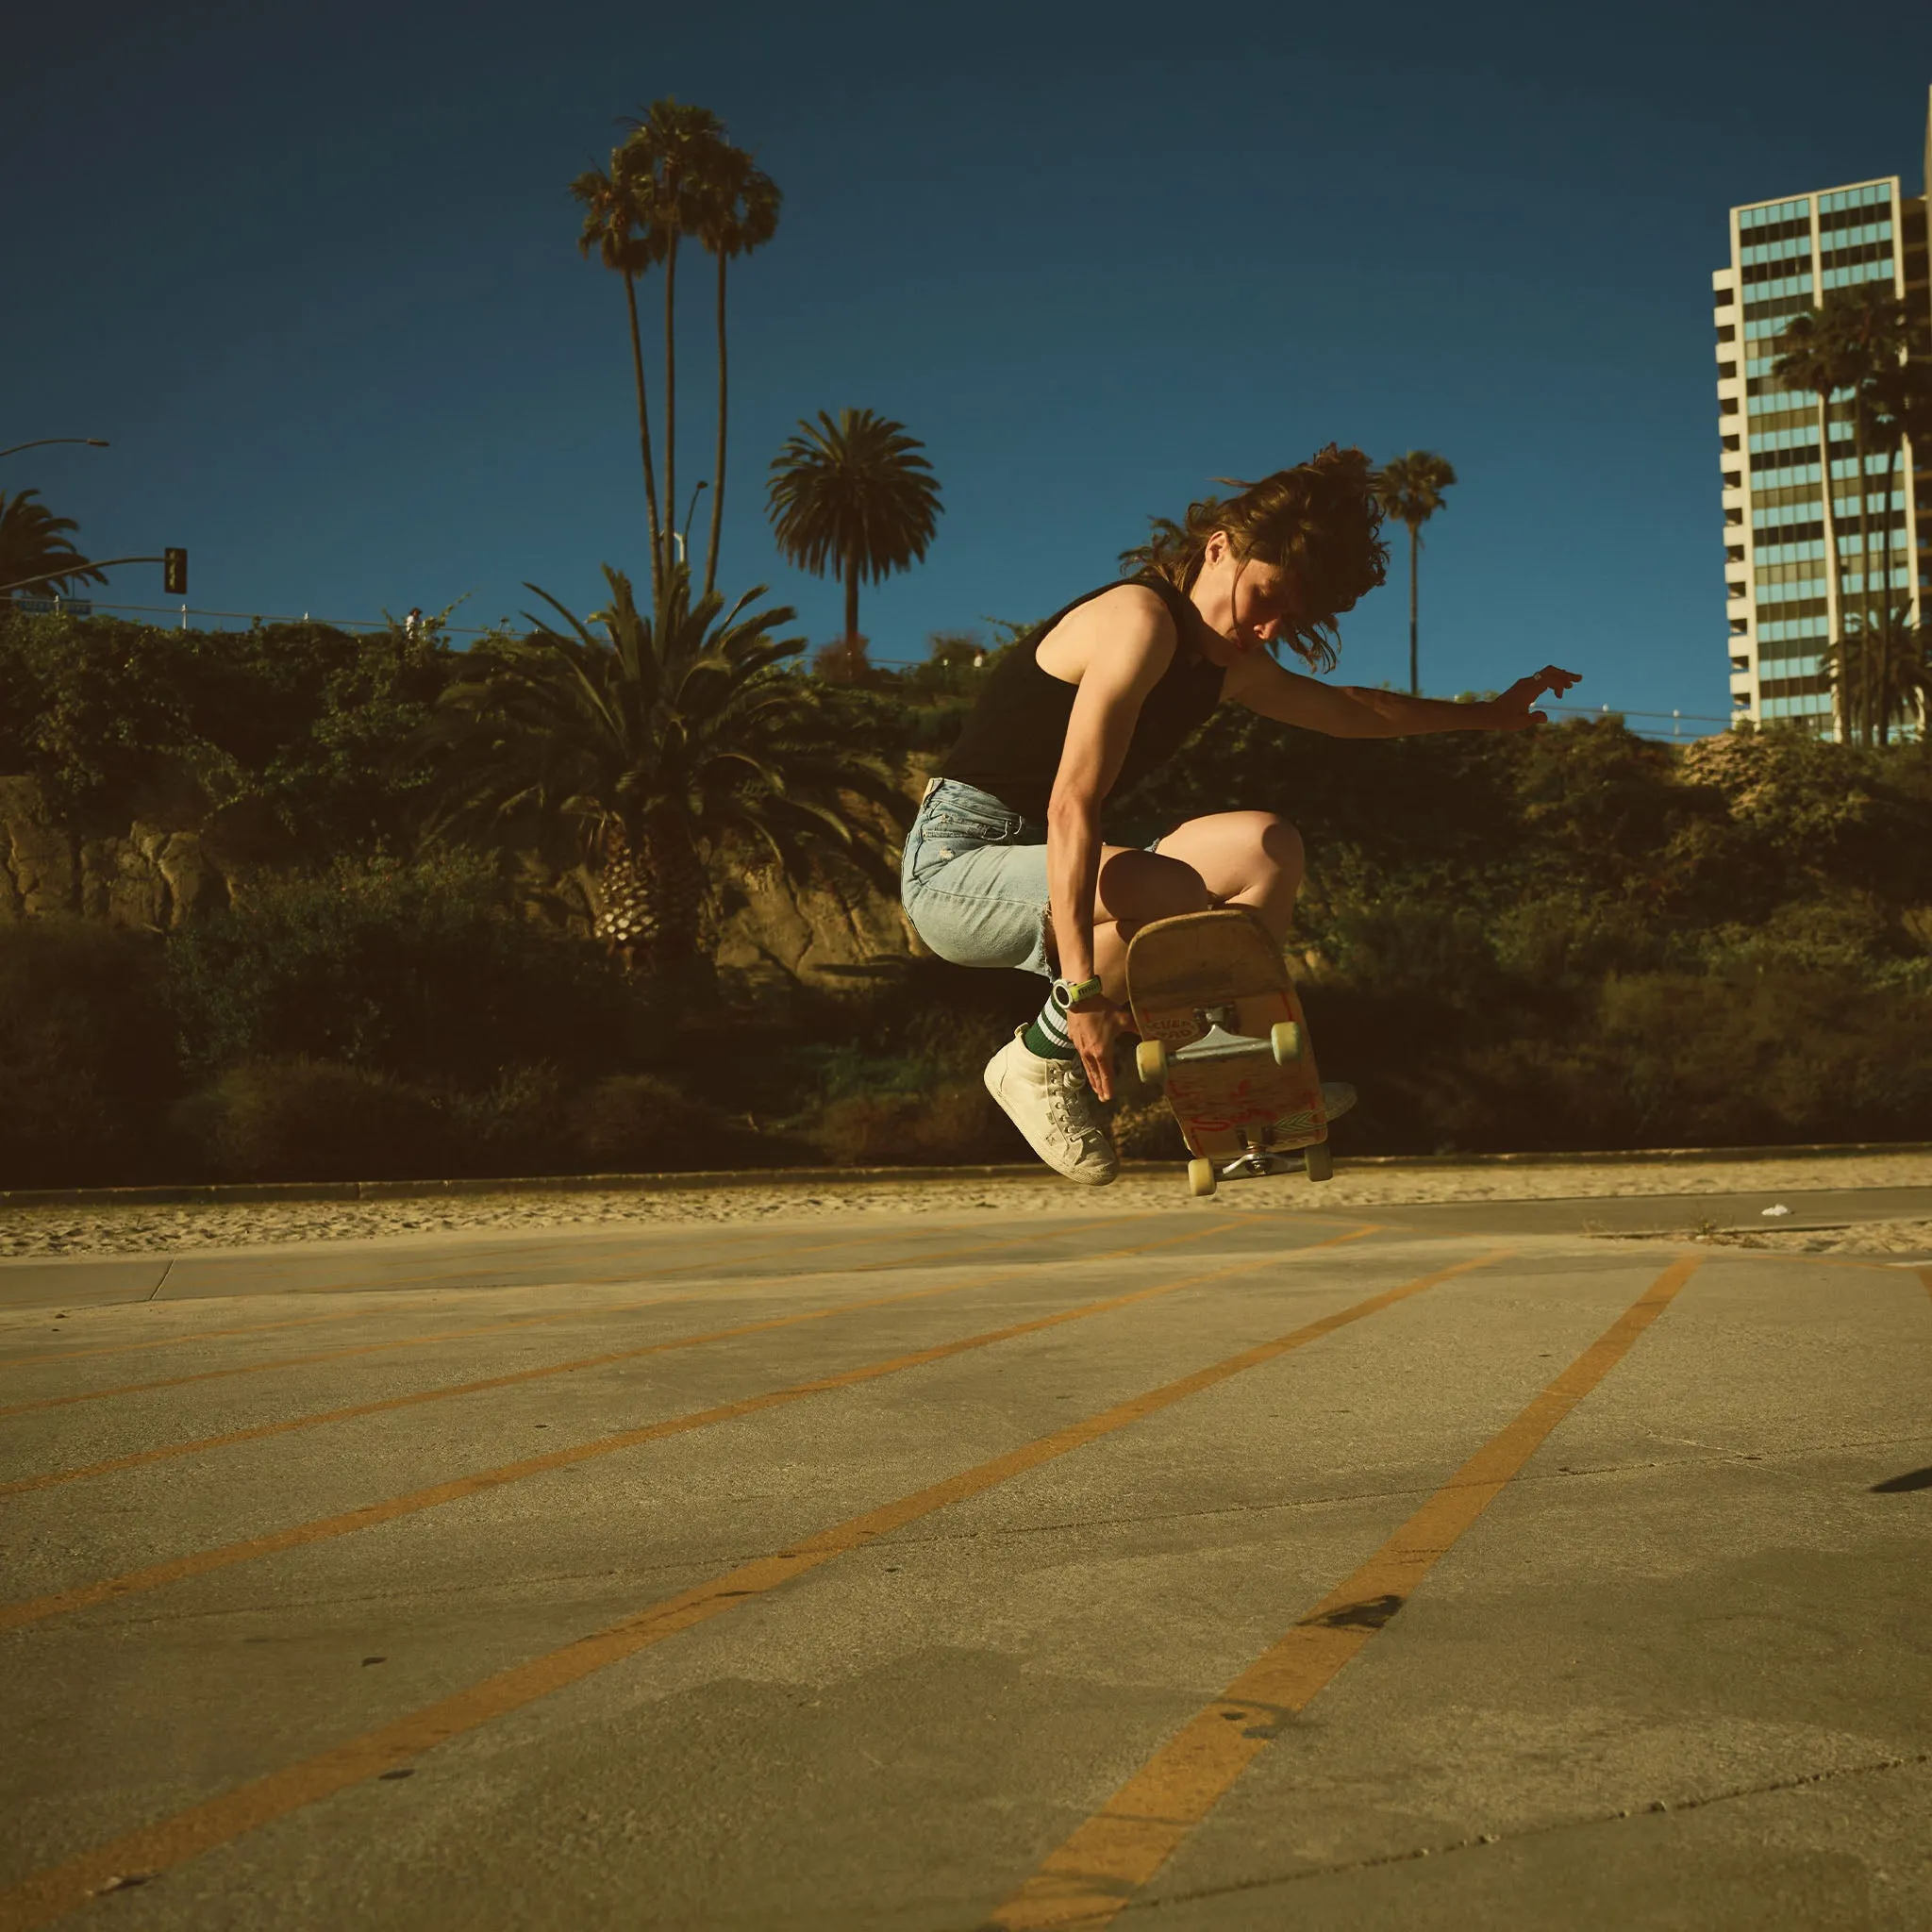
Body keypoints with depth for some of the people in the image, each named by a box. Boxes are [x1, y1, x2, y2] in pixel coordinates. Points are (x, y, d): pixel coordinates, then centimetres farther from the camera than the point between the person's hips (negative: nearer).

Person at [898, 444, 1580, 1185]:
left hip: (1038, 864, 9)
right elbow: (1072, 806, -29)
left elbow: (1348, 709, 31)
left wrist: (1489, 714, 36)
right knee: (1184, 894, -31)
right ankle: (1040, 1059, -11)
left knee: (1268, 848, 3)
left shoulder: (1233, 669, 11)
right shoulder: (1143, 617, -19)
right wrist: (1082, 989, -34)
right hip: (957, 863, -9)